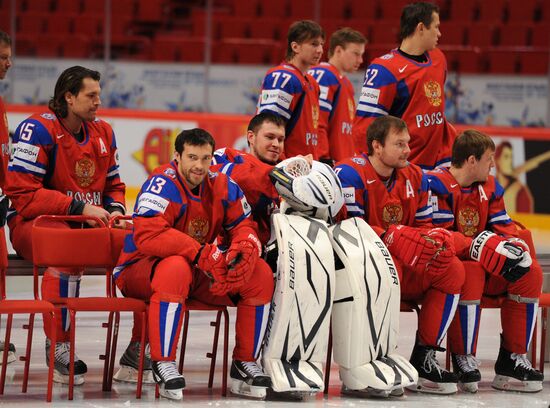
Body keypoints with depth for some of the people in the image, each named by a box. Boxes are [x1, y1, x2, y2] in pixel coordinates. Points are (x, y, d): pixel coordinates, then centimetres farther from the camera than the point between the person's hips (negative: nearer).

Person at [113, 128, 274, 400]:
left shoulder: (222, 186, 1)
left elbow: (243, 226, 5)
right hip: (139, 270, -7)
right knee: (176, 267, -41)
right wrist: (201, 253, -38)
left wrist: (245, 250, -21)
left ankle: (245, 364, 0)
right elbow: (148, 235, -33)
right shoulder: (162, 185, -20)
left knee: (261, 275, -8)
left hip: (199, 275, 7)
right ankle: (163, 364, -32)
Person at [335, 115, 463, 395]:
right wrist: (395, 238, -32)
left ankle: (424, 358, -10)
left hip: (406, 266, 7)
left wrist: (436, 242, -15)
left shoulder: (415, 178, 7)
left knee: (453, 270, -12)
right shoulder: (350, 174, -16)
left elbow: (423, 226, 10)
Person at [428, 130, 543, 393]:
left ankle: (513, 360, -10)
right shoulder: (437, 185, -15)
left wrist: (517, 246, -13)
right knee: (471, 272, -39)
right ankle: (464, 359, -29)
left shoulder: (489, 188, 12)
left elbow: (504, 228, 10)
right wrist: (480, 246, -32)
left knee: (531, 273, -11)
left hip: (485, 265, 8)